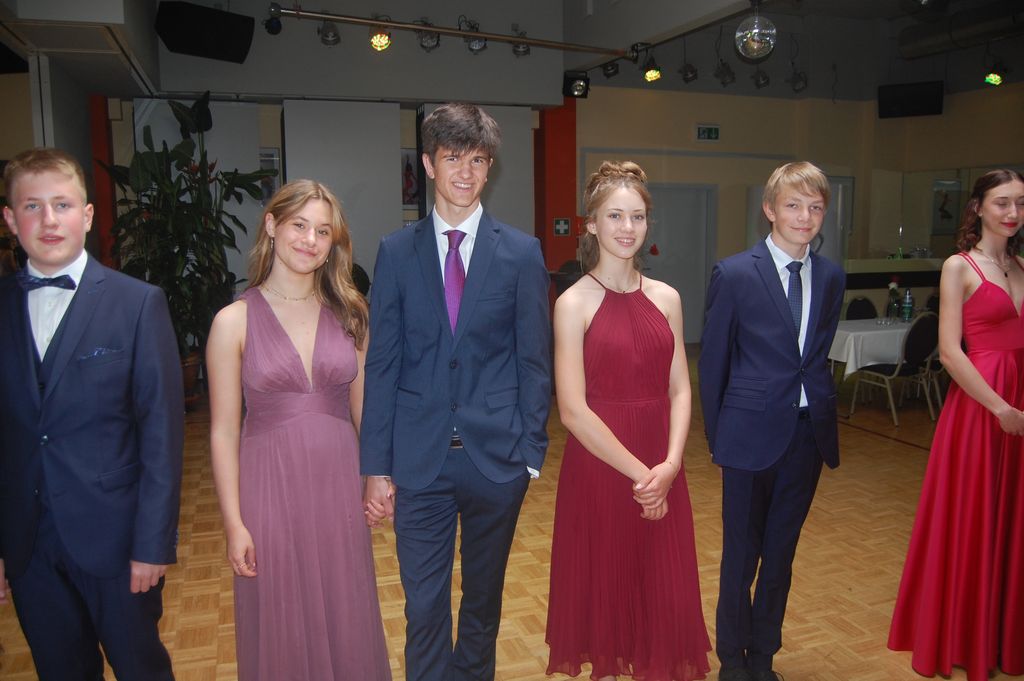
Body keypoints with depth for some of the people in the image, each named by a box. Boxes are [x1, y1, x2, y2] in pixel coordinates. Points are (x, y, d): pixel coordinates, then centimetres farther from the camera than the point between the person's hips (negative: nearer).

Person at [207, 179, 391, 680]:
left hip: (339, 484, 3)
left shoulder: (348, 314, 2)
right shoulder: (234, 321, -6)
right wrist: (234, 523, -6)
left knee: (348, 624, 16)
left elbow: (363, 408, 7)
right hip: (271, 488, -2)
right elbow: (224, 432, -5)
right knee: (282, 632, 14)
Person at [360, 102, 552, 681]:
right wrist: (376, 466, -2)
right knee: (424, 608, 7)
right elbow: (382, 365, -1)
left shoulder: (522, 252, -1)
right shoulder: (396, 252, 1)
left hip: (497, 457, 1)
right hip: (420, 459, 0)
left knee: (484, 597, 19)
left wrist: (531, 450, -2)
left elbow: (534, 361, 0)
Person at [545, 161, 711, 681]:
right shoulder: (574, 303, -8)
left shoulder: (666, 298, 6)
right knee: (604, 590, 11)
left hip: (661, 472, 4)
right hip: (598, 466, -4)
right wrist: (638, 472, -13)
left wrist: (669, 465, -10)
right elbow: (573, 410, -13)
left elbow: (679, 390, 4)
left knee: (667, 596, 11)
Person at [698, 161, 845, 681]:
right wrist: (717, 434, -1)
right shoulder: (734, 274, -9)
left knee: (781, 552, 16)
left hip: (809, 434, 4)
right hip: (752, 433, -4)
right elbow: (712, 362, -4)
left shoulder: (831, 277, 5)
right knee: (740, 555, 9)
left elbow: (819, 355, 12)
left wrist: (821, 415, 6)